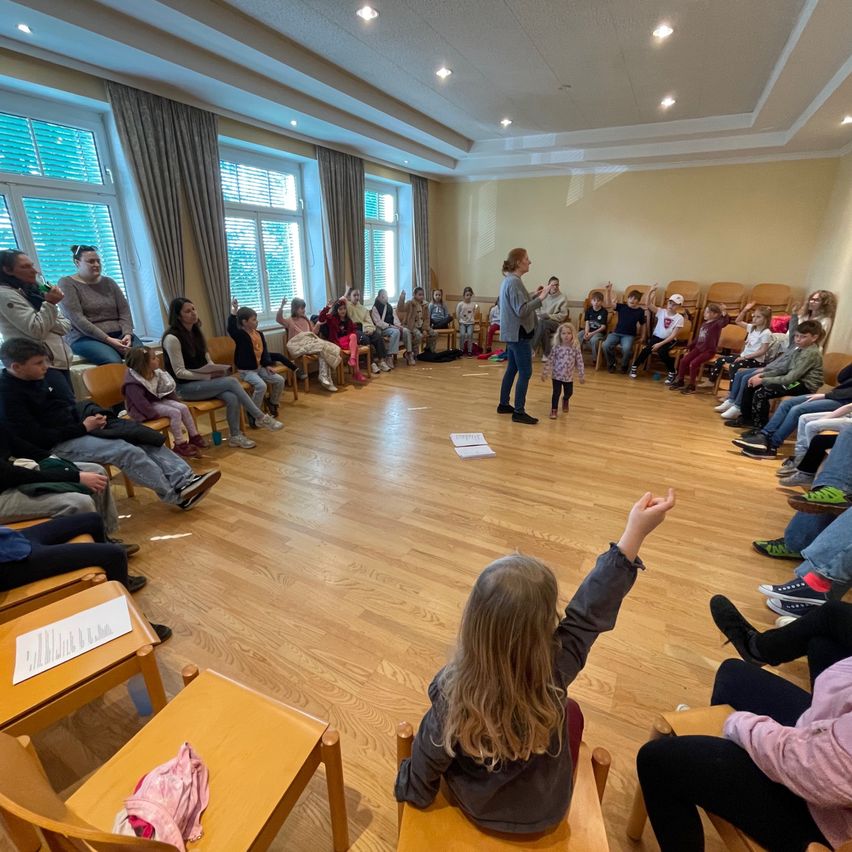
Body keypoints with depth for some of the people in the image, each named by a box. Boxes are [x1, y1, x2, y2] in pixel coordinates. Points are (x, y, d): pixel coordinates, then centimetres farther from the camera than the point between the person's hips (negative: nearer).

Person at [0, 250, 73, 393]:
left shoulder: (32, 292, 17)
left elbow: (66, 326, 12)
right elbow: (36, 331, -16)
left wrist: (50, 324, -7)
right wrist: (49, 304, -11)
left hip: (60, 360, 8)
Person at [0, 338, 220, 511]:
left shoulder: (40, 378, 11)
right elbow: (36, 437, -19)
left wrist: (90, 417, -2)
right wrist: (83, 428, -16)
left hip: (76, 430, 8)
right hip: (57, 445, -8)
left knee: (144, 440, -9)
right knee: (127, 451, -26)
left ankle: (185, 480, -16)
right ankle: (177, 495, -18)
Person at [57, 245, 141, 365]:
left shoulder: (108, 282, 17)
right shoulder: (66, 283, 3)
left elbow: (125, 311, 8)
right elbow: (77, 319, -10)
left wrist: (127, 334, -13)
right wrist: (108, 340, -20)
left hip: (118, 334, 4)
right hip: (85, 338, -4)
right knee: (114, 362, -37)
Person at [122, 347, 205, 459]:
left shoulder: (156, 373, -4)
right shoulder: (133, 384, -26)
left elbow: (167, 389, 9)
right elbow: (142, 404, -27)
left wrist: (176, 402, 4)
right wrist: (157, 416, -25)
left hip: (158, 400, 8)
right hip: (145, 409, -8)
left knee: (183, 408, -9)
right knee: (175, 413, -24)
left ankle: (194, 436, 2)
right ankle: (180, 445, -15)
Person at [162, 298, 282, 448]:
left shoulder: (195, 331, 9)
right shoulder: (172, 338, -16)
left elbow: (206, 358, 15)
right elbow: (180, 372, -17)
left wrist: (216, 370, -6)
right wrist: (209, 376, -21)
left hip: (203, 380, 7)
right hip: (185, 387, -6)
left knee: (232, 398, -23)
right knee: (232, 382, -25)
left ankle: (235, 436, -13)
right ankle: (261, 418, -17)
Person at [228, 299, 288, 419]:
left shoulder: (259, 334, 8)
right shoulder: (240, 335, -14)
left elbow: (265, 350, 14)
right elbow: (231, 328, -35)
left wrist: (267, 365, 4)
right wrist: (234, 310, -41)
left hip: (260, 368, 8)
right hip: (246, 371, -8)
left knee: (280, 380, 0)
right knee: (261, 386, -30)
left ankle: (273, 403, 23)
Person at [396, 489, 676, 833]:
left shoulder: (453, 694, -35)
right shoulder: (555, 671, -36)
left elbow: (425, 764, -17)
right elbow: (592, 610, -27)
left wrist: (406, 791, 5)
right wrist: (635, 533, -22)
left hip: (478, 810, 0)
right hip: (548, 813, 1)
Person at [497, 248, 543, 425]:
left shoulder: (509, 280, 13)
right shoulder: (514, 282, -18)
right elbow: (521, 311, -24)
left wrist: (535, 296, 10)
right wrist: (540, 298, -20)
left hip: (512, 333, 10)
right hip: (519, 333, -10)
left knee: (512, 369, 17)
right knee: (525, 373, -5)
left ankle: (504, 404, 26)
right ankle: (519, 412, 0)